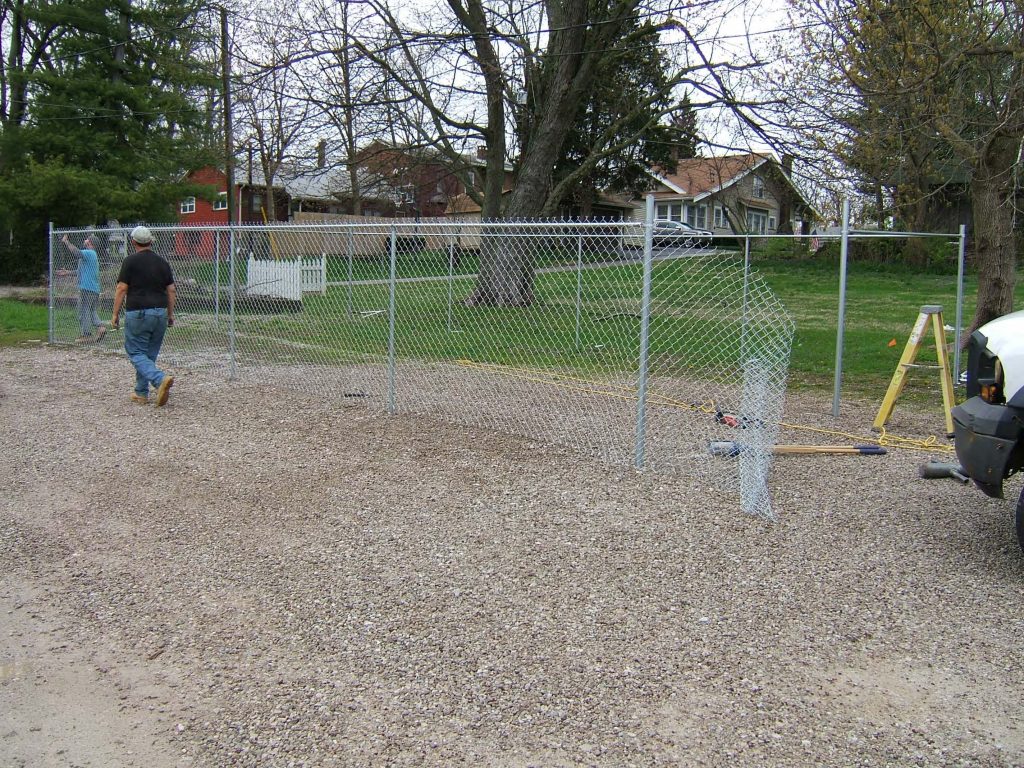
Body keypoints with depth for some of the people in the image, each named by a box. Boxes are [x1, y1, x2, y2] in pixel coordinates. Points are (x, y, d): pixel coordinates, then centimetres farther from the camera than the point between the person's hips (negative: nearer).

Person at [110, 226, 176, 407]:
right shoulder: (162, 262, 8)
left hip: (137, 313, -5)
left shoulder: (130, 261, -6)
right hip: (160, 313, 5)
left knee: (137, 354, -1)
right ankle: (141, 393, 19)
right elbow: (171, 290, 9)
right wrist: (170, 314, 18)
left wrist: (115, 314, 0)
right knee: (150, 354, 14)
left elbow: (121, 289, -8)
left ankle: (161, 379, -24)